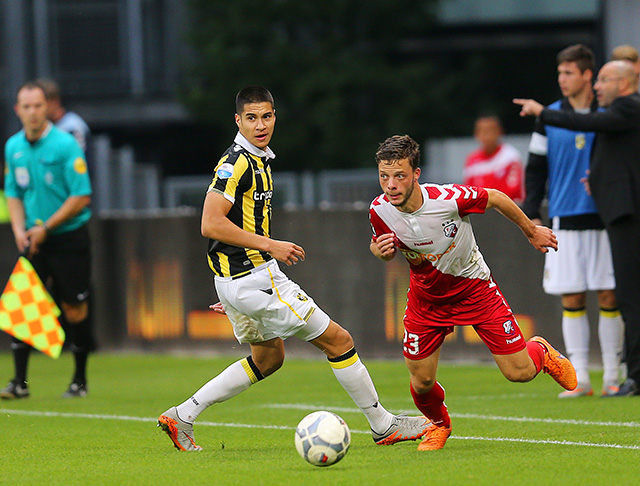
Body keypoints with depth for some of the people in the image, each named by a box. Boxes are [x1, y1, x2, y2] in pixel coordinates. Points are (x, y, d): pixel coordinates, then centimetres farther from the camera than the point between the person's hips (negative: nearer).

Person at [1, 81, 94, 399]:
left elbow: (82, 197, -13)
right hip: (34, 240, 4)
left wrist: (45, 228, -13)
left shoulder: (66, 145, -11)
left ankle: (80, 379, 15)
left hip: (69, 238, -4)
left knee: (74, 307, 1)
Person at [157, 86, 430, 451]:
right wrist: (270, 245, -20)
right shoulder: (237, 163, -17)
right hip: (253, 279, -10)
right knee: (338, 340, -2)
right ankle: (383, 425, 9)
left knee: (269, 356, 25)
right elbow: (211, 224, -24)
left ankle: (183, 416, 21)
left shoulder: (261, 160, 14)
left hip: (241, 278, 10)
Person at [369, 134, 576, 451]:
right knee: (422, 383, -3)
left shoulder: (448, 199, -32)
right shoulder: (380, 210, -20)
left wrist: (532, 232, 2)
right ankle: (438, 423, 33)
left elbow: (495, 198, -12)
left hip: (474, 289, -2)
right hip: (426, 297, 3)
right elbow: (379, 245, 4)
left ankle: (540, 351, 34)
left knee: (519, 372, -4)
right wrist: (381, 250, -22)